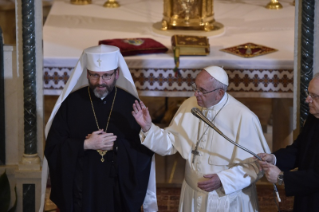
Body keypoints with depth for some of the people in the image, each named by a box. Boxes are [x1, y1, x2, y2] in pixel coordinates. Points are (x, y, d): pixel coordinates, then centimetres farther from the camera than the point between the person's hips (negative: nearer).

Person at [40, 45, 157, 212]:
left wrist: (116, 146, -17)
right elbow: (52, 148, -6)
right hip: (80, 191, 0)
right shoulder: (71, 103, -3)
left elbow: (145, 151, -5)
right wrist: (85, 145, -17)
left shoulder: (131, 104, -3)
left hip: (121, 192, 0)